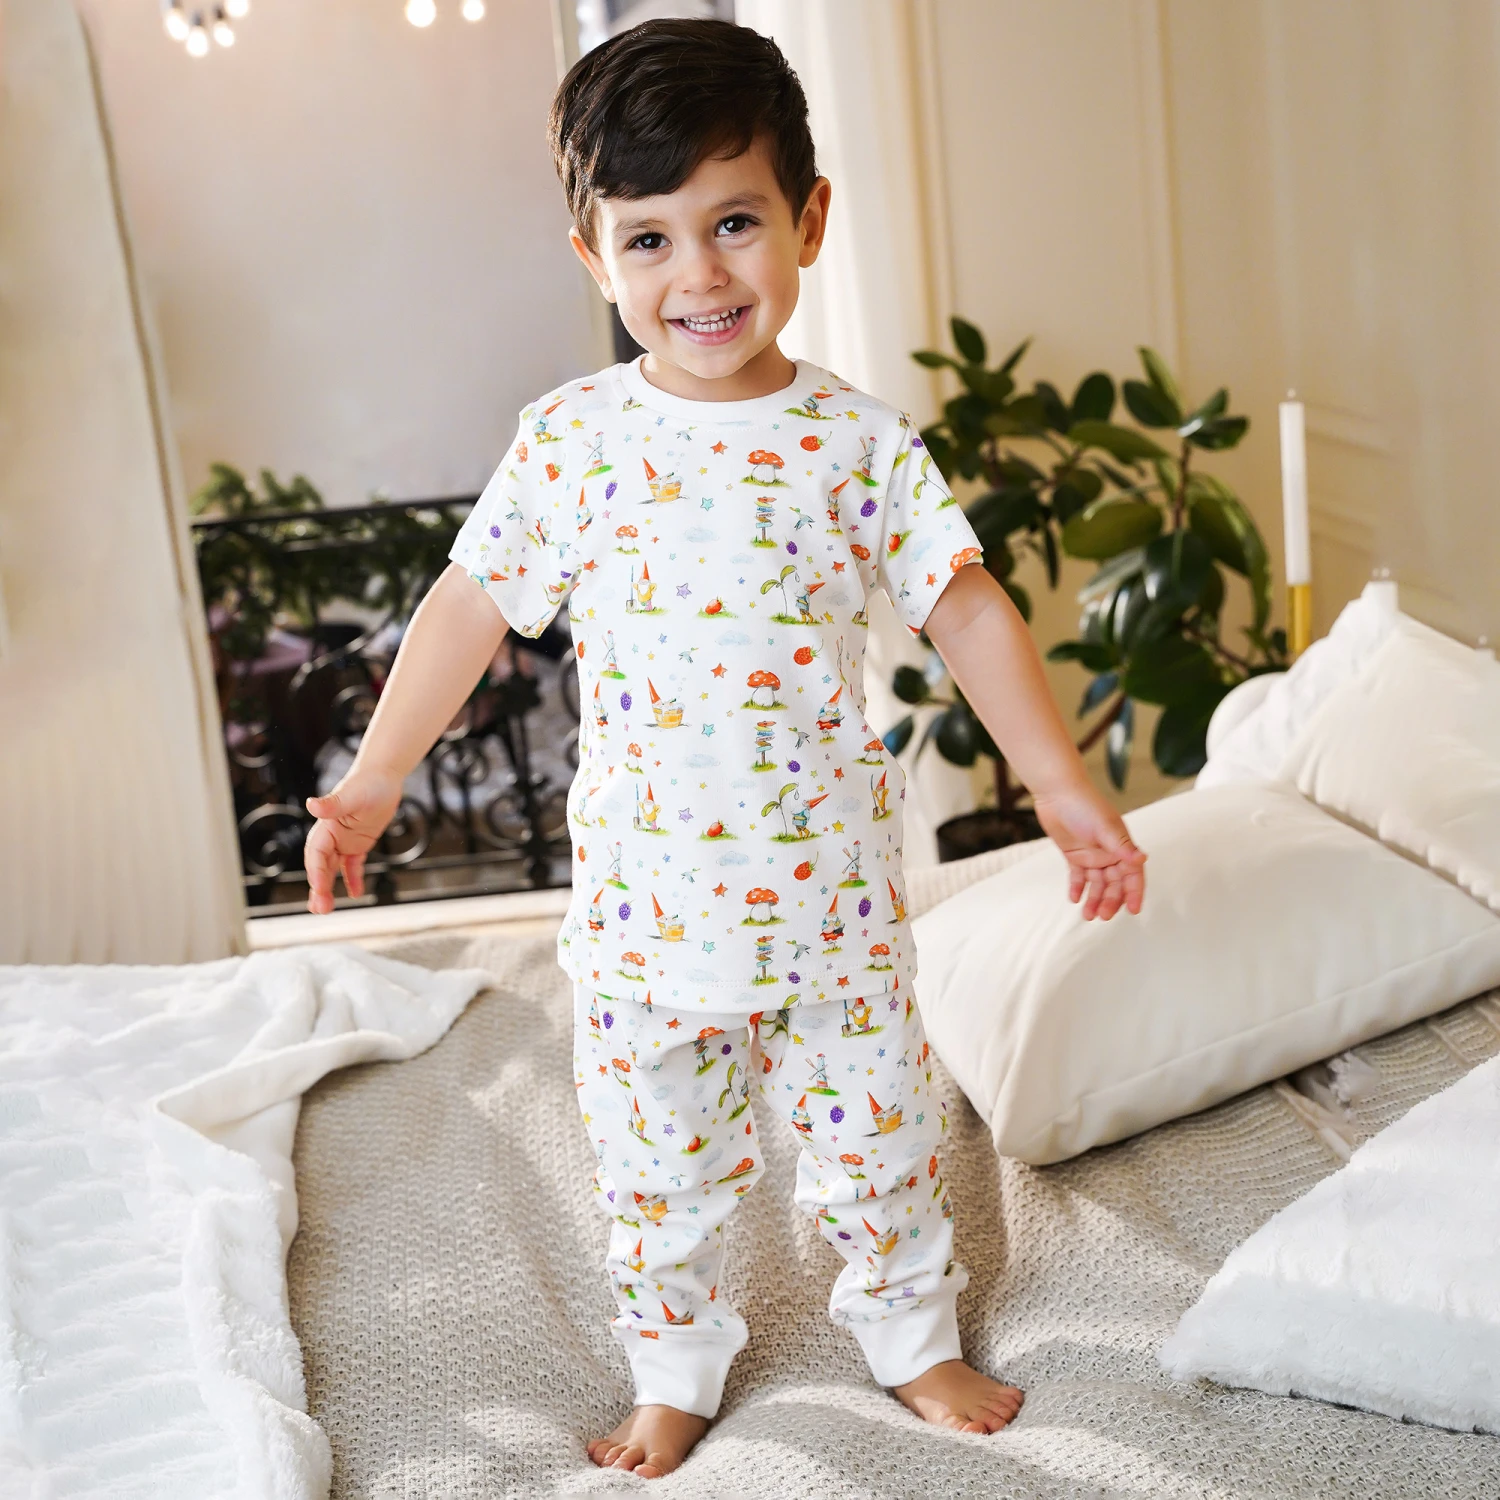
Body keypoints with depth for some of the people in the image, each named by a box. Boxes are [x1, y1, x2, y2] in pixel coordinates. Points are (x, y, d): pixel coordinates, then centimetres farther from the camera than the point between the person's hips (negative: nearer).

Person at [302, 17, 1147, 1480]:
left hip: (832, 880, 0)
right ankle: (673, 1365, 36)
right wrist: (369, 784, 2)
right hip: (641, 894, 0)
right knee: (654, 1153, 13)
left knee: (877, 1125, 15)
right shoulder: (569, 439, -7)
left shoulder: (860, 438, -7)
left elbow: (967, 612, -1)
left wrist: (1067, 793, -1)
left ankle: (911, 1330, 40)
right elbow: (470, 605, 1)